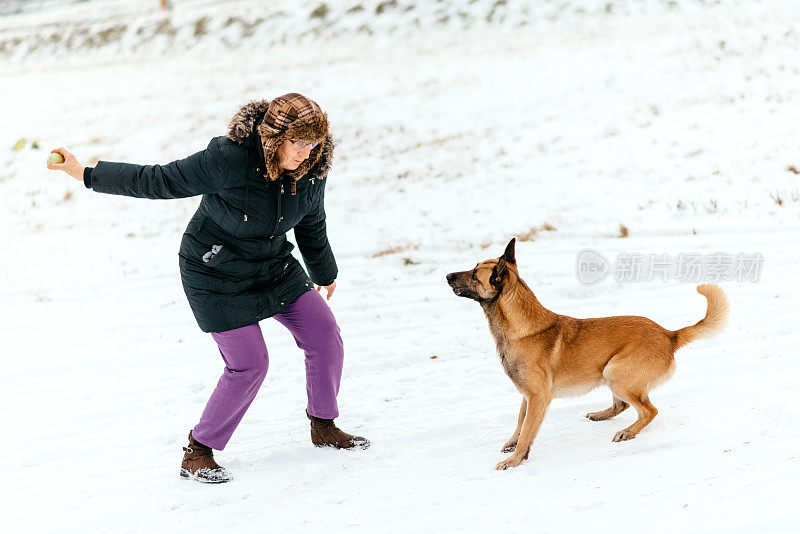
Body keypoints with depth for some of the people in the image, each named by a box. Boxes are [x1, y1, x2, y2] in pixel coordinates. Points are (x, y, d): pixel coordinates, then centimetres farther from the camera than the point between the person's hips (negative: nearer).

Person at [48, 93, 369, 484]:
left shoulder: (311, 171, -12)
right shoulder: (228, 160, -31)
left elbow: (312, 225, 9)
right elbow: (160, 181, -22)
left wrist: (324, 272, 24)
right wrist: (88, 175, -19)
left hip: (275, 267, 6)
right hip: (217, 275, -6)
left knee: (325, 334, -1)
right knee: (249, 364, -11)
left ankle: (324, 427, 20)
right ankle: (197, 454, 6)